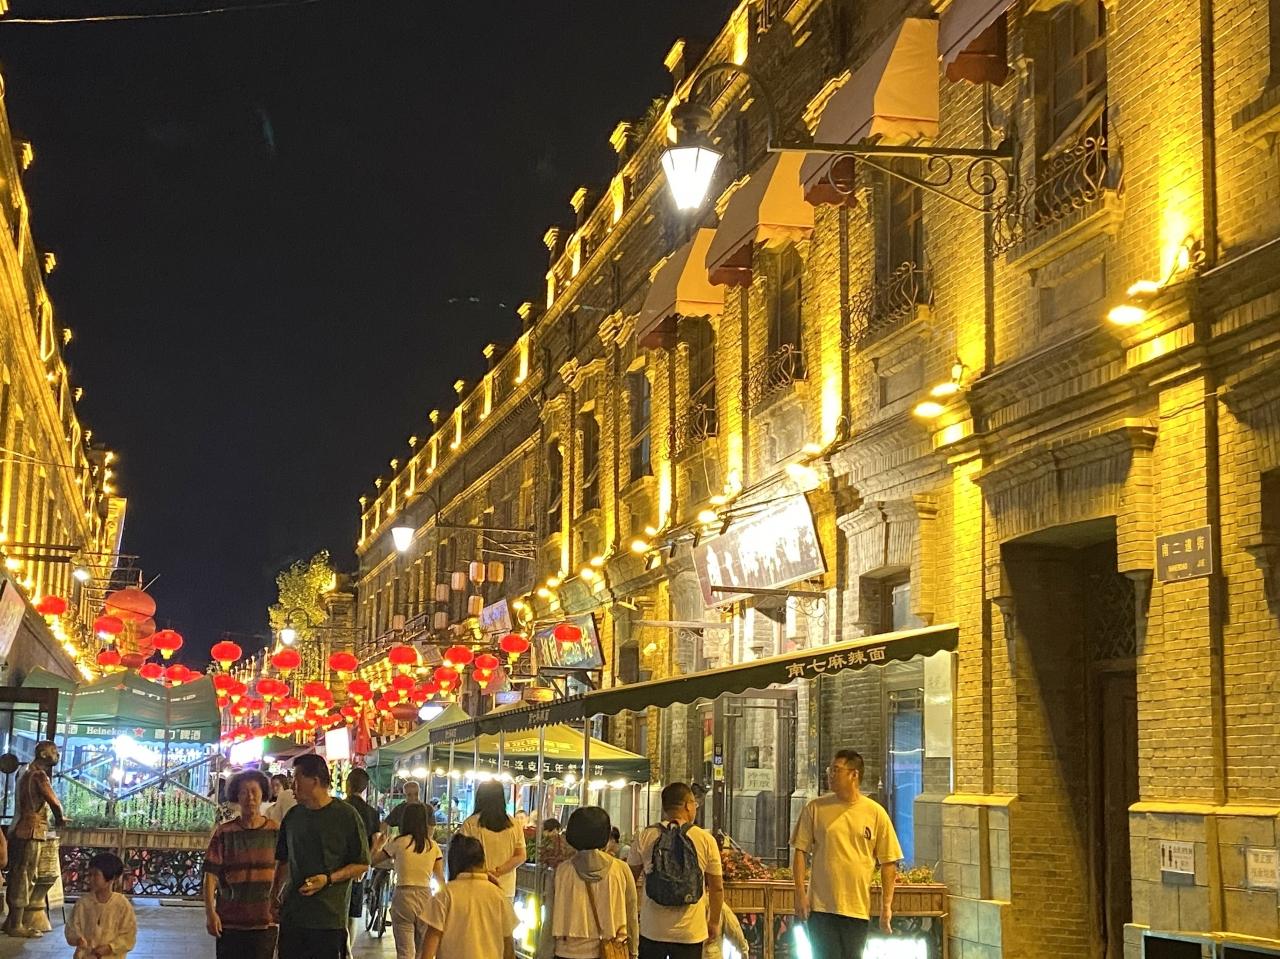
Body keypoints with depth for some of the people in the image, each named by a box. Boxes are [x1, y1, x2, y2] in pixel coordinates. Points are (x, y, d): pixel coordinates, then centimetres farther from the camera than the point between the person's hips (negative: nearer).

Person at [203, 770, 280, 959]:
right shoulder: (224, 833, 0)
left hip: (265, 922, 0)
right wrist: (210, 913, -12)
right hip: (229, 922, 0)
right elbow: (211, 876, -3)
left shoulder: (276, 832, 2)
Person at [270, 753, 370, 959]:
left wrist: (328, 879, -16)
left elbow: (362, 864, -4)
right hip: (291, 915, 5)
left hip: (330, 916, -5)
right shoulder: (293, 816, 11)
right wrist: (273, 895, 14)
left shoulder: (346, 816, -5)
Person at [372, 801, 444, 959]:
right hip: (426, 899, 3)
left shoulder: (398, 843, -2)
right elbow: (441, 880, 4)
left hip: (403, 897, -3)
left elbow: (372, 861, 4)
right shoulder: (433, 846, 4)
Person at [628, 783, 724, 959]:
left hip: (652, 931, 1)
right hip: (689, 932, -1)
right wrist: (714, 923, 15)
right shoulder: (705, 840, -6)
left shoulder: (645, 836, -3)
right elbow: (717, 888, 1)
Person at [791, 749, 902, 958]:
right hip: (821, 908, 0)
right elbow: (800, 851, 3)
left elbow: (889, 863, 4)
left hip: (857, 909, 0)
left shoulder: (876, 813, 1)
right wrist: (800, 894, -6)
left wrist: (887, 906, -1)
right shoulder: (815, 808, 2)